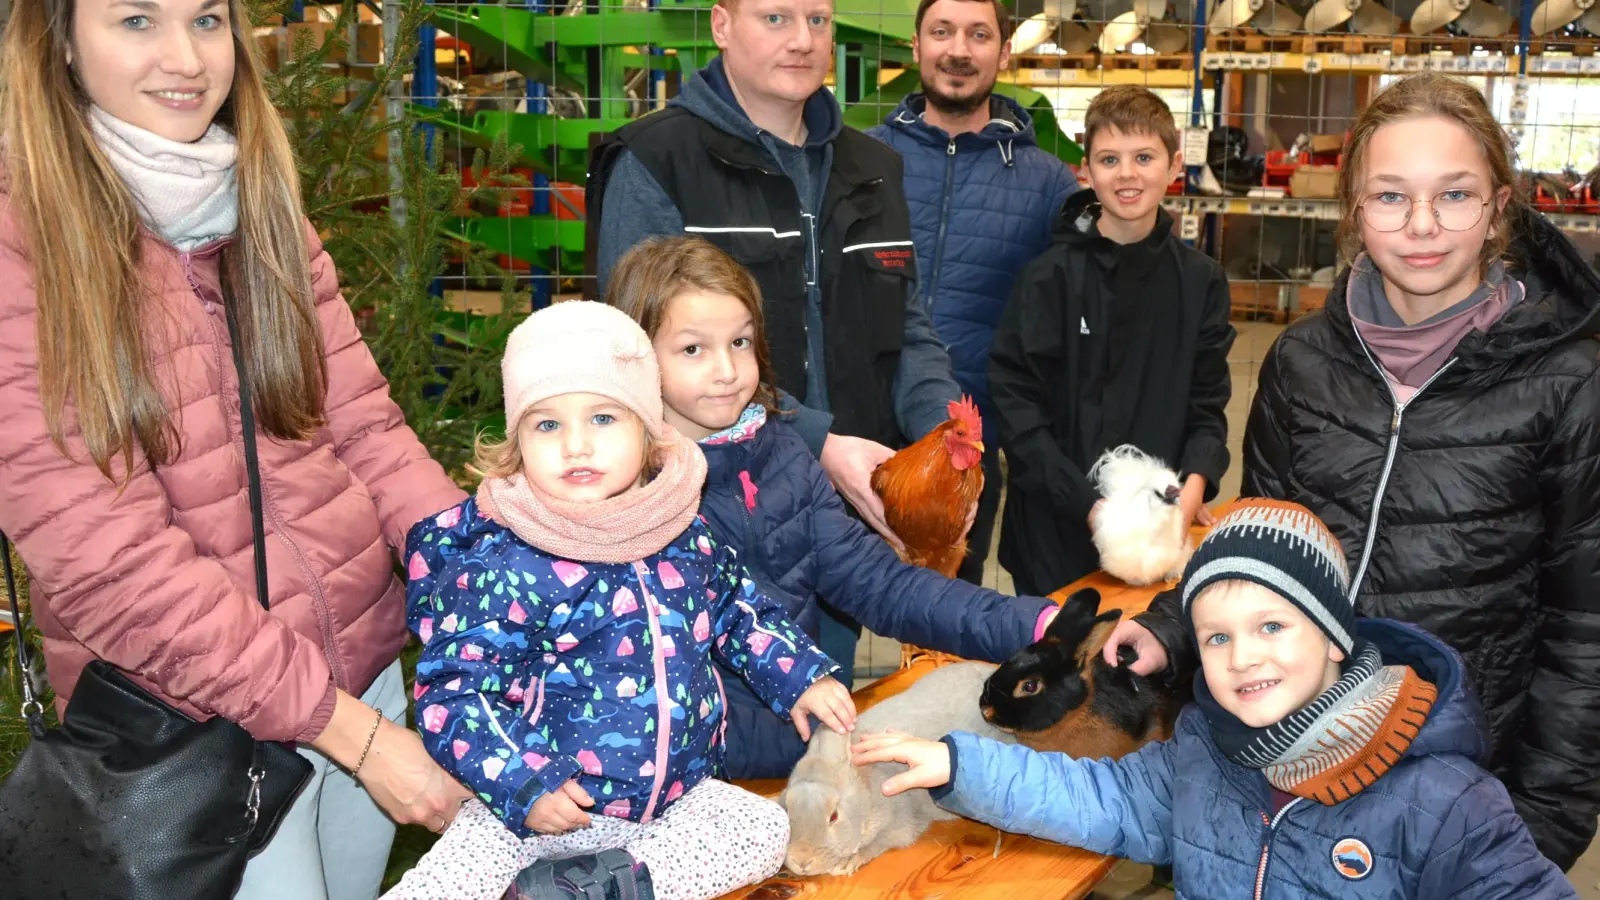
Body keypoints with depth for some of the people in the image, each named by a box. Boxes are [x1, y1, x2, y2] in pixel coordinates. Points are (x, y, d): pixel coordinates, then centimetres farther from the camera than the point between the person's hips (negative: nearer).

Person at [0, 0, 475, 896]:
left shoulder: (263, 214, 3)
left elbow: (364, 425, -1)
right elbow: (108, 562, -21)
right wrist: (350, 729, -22)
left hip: (368, 663, 6)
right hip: (191, 728, -5)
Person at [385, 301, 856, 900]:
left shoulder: (683, 532, -1)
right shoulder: (503, 567, -18)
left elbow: (738, 610, 17)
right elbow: (451, 690, -17)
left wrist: (802, 677, 9)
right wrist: (522, 787, -25)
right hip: (549, 805, -5)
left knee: (766, 828, -14)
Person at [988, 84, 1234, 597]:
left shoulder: (1201, 281, 3)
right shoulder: (1051, 277, -8)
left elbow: (1207, 404, 5)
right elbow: (1016, 405, -11)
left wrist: (1195, 483, -14)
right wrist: (1088, 505, -19)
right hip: (1059, 534, -2)